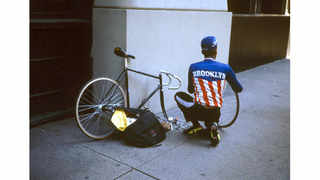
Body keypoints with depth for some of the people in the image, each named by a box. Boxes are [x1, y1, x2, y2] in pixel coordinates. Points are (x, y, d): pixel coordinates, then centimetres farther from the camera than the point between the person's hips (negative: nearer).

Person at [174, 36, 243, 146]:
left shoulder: (193, 67, -3)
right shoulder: (225, 68, -4)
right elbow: (238, 89, 8)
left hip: (198, 110, -2)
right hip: (215, 114, 2)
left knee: (178, 96, 25)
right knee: (210, 121, 38)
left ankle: (196, 125, 14)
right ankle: (212, 126, -2)